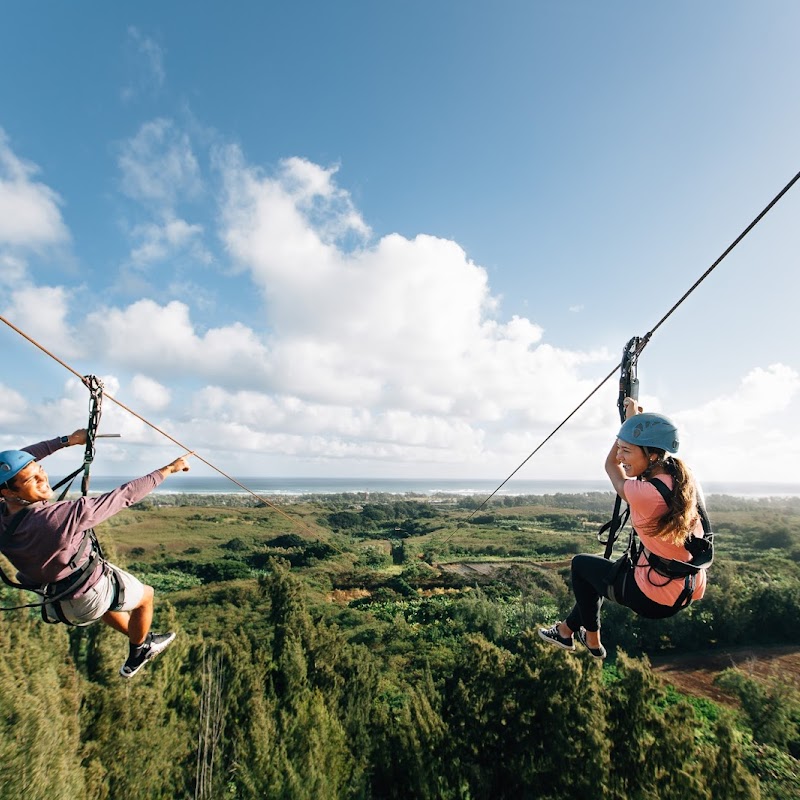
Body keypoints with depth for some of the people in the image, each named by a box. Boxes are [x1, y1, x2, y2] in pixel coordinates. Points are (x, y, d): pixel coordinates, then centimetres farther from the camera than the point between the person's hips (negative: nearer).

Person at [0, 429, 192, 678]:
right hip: (90, 595, -7)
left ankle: (141, 639, 58)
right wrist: (168, 469, -28)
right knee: (145, 595, 23)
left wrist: (66, 441, -2)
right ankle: (138, 655, 45)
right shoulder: (57, 518, -42)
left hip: (55, 598, 7)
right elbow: (123, 496, -37)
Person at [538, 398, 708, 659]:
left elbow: (611, 466, -6)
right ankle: (567, 630, 41)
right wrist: (635, 424, 7)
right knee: (600, 566, 27)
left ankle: (592, 641, 32)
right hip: (689, 590, 8)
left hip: (657, 598, -8)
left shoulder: (644, 493, -28)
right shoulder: (684, 477, -8)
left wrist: (630, 420, 0)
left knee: (581, 564, 16)